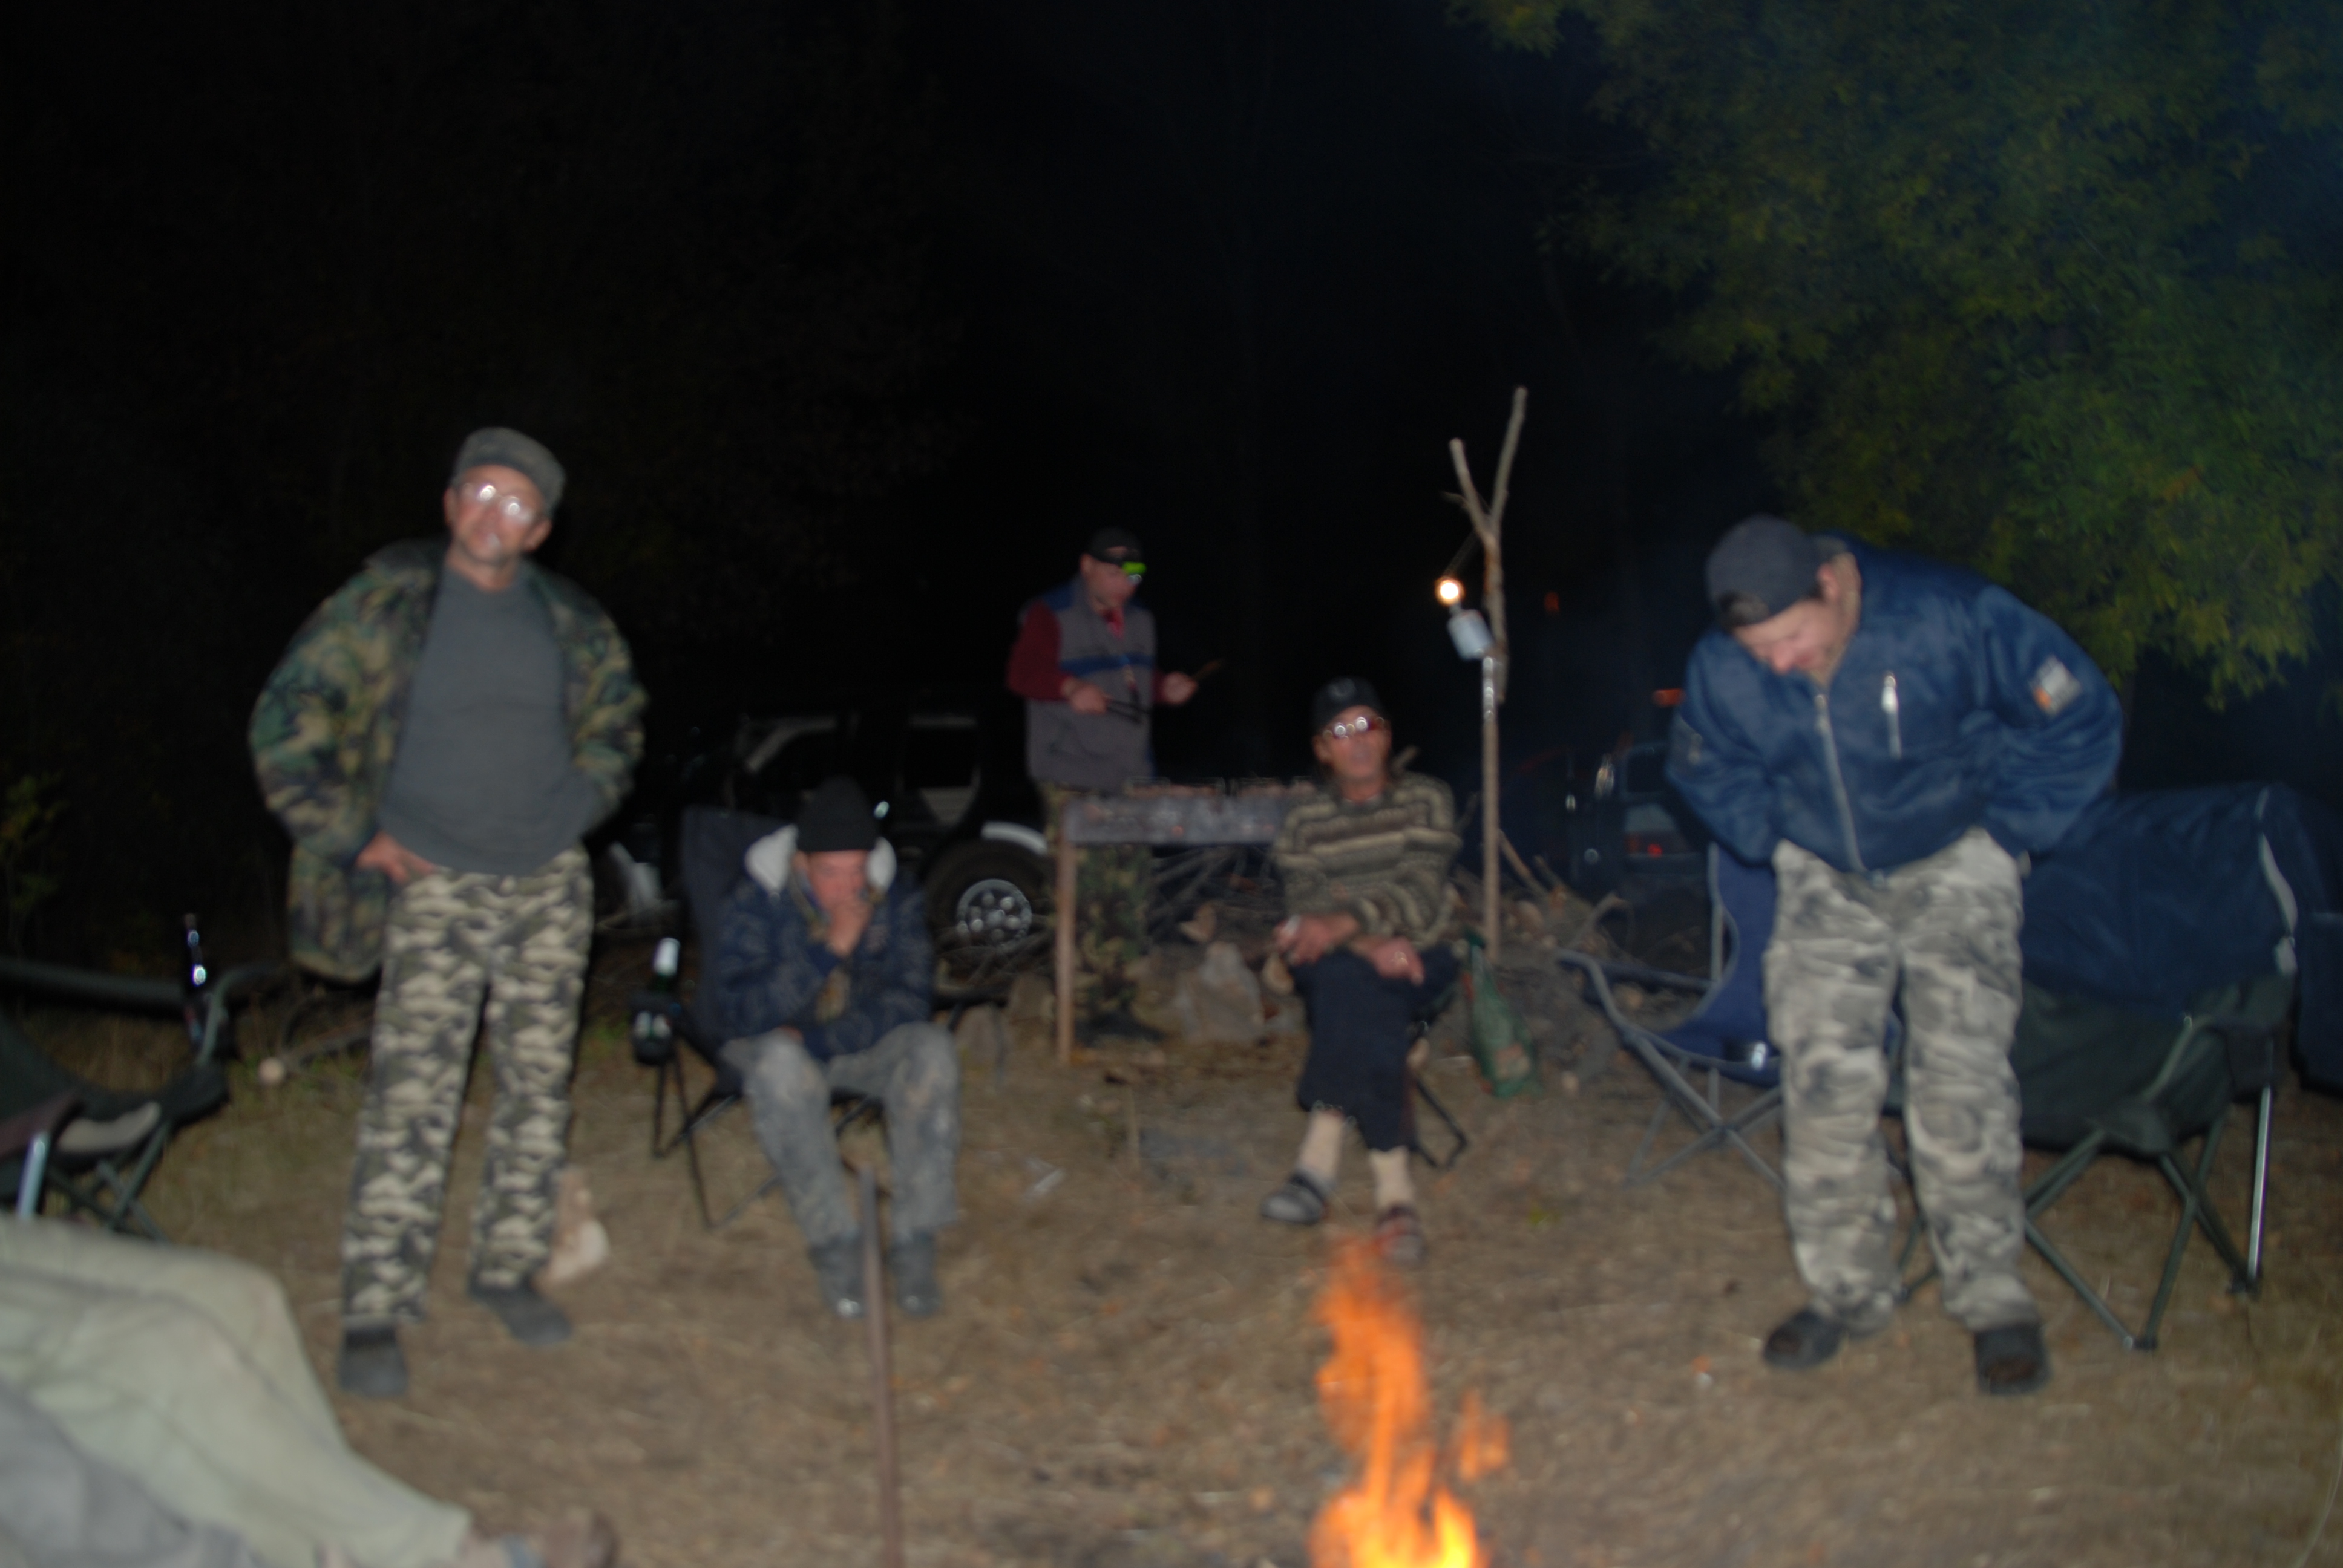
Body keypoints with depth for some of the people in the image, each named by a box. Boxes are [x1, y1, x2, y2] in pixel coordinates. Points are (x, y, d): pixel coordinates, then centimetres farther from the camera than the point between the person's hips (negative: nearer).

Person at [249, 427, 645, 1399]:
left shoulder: (570, 621, 6)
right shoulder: (384, 601, -4)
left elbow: (618, 716, 23)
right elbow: (286, 725, -2)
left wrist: (579, 803, 10)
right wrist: (358, 837, -5)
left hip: (552, 885, 4)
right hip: (436, 886, -4)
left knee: (538, 1090, 8)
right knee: (412, 1099, -9)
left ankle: (507, 1268, 23)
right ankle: (374, 1314, -1)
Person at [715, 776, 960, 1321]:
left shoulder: (897, 898, -9)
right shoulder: (756, 902, -17)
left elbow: (911, 1000, -10)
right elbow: (743, 1010, -24)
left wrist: (824, 1037, -23)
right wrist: (830, 948, -31)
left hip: (868, 1046, 2)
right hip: (784, 1040, -2)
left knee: (933, 1051, -30)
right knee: (780, 1064, -38)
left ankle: (915, 1242, -23)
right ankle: (834, 1242, -25)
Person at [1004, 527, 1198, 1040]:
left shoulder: (1138, 620, 19)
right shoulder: (1050, 615, -4)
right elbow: (1022, 673, -13)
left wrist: (1166, 688, 7)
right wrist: (1070, 688, -31)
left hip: (1131, 779, 7)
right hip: (1073, 780, -7)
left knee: (1130, 895, 6)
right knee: (1082, 893, -10)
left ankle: (1118, 1005, 14)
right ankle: (1080, 1009, -4)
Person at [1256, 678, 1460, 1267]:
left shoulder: (1427, 799, 6)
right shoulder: (1304, 823, 11)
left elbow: (1421, 894, -10)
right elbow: (1307, 906, -4)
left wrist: (1342, 923, -28)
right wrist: (1372, 944, -25)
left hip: (1418, 960, -1)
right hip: (1339, 965, 1)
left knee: (1347, 985, -35)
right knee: (1366, 1001, -36)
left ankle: (1322, 1149, -37)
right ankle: (1393, 1184, -39)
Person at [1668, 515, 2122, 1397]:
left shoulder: (1951, 620, -25)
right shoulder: (1722, 670, -14)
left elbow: (2081, 721, -13)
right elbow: (1705, 767, 9)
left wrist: (2006, 835, -11)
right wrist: (1775, 843, 0)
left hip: (1952, 869, -3)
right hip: (1826, 882, 3)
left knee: (1959, 1076, -12)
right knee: (1820, 1076, -4)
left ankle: (1993, 1299, 2)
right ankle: (1845, 1291, 10)